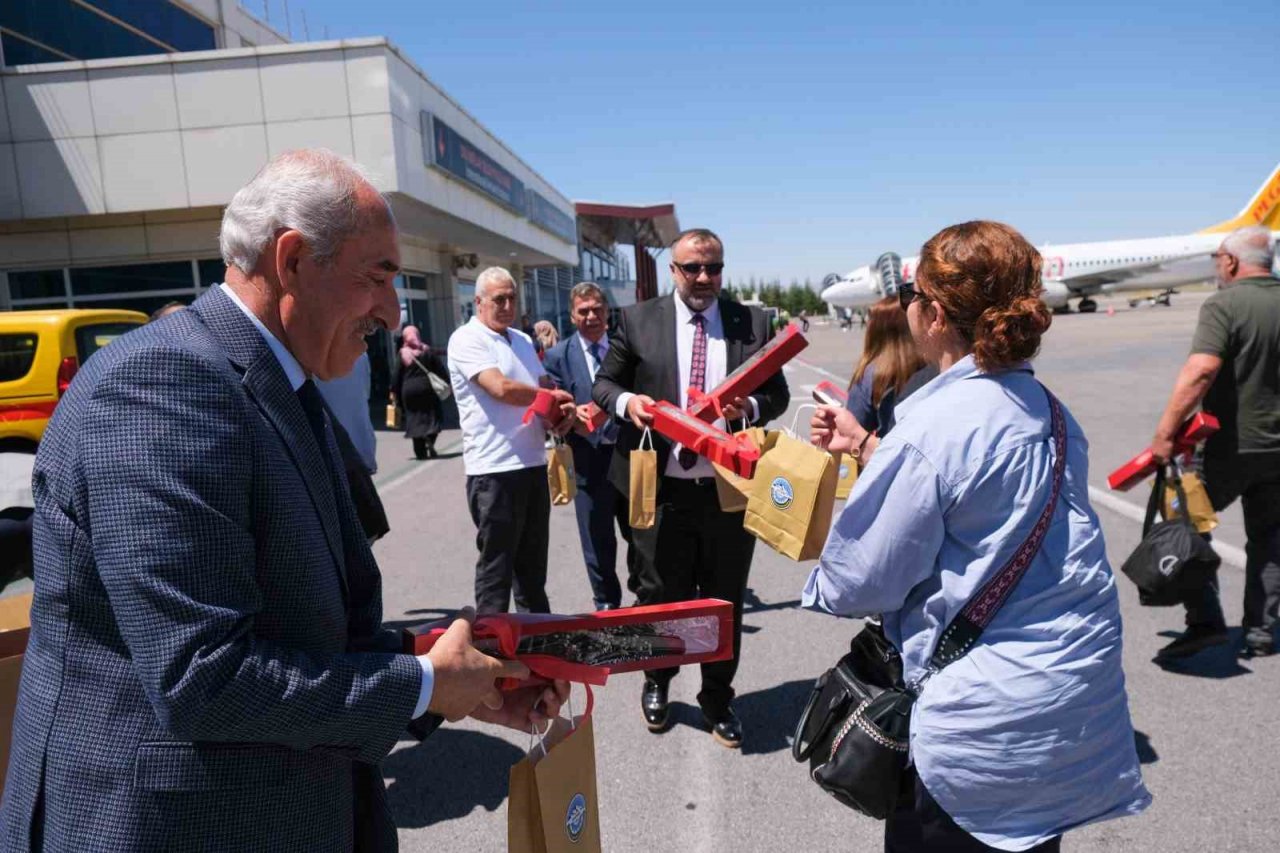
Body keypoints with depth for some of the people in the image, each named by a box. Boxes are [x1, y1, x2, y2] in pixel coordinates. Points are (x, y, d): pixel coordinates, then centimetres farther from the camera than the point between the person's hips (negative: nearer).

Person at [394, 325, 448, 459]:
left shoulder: (402, 355, 1)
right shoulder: (427, 352, 2)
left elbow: (397, 377, 1)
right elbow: (441, 370, 0)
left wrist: (397, 397, 8)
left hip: (409, 392, 0)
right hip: (427, 388, 0)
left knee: (414, 419, 6)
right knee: (434, 415, 8)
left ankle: (420, 451, 4)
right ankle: (430, 440, -17)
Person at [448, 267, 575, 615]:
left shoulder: (522, 340, 17)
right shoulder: (467, 339, -8)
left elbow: (547, 388, 18)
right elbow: (501, 388, -20)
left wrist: (564, 409, -5)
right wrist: (552, 396, -5)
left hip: (533, 463, 8)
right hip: (495, 470, -8)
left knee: (532, 563, 18)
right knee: (496, 567, 1)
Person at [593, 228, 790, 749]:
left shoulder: (753, 323, 5)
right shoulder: (638, 320, 2)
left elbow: (778, 393, 7)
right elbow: (604, 382, 8)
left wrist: (752, 407, -14)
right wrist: (626, 401, -14)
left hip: (730, 489, 1)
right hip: (661, 490, -1)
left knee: (725, 602, 14)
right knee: (659, 597, 12)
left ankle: (718, 700, 35)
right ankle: (657, 683, 40)